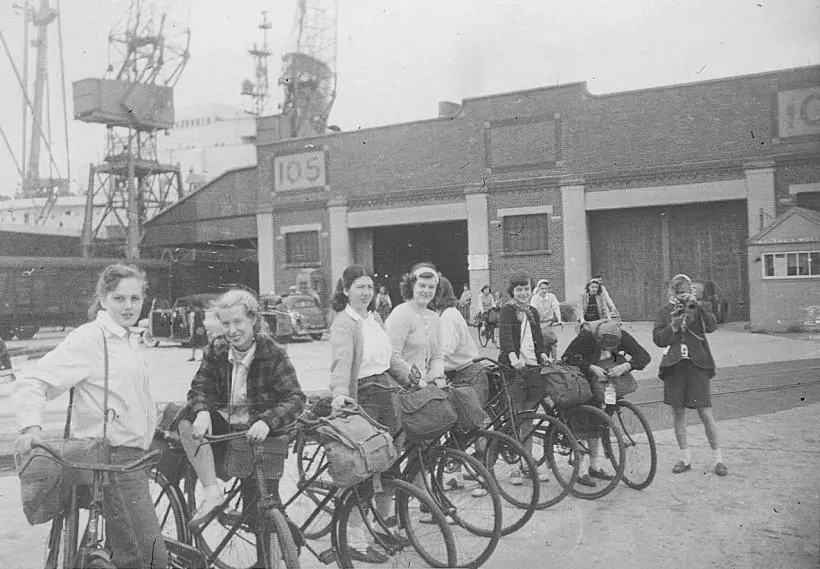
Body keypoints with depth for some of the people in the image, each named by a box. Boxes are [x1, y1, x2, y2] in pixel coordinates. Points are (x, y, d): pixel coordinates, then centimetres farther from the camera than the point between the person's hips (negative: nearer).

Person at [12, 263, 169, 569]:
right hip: (111, 459, -9)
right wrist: (31, 426, -32)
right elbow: (32, 380, -18)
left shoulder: (131, 340, 14)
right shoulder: (89, 337, -13)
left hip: (132, 456, 9)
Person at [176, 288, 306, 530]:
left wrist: (266, 421, -37)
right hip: (222, 423, 3)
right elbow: (200, 387, -2)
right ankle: (212, 493, -23)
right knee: (187, 421, -26)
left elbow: (295, 398, -19)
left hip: (255, 432, -3)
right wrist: (202, 412, -26)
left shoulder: (273, 354, -12)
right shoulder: (216, 349, -1)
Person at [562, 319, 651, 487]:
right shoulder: (586, 336, -32)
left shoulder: (622, 336, -19)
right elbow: (566, 359, -32)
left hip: (599, 381, 5)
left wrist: (625, 366, -37)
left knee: (596, 422, 9)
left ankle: (595, 467, 21)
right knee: (582, 424, -11)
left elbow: (645, 356, -20)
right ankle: (581, 471, -6)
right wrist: (592, 368, -38)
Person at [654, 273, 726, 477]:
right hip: (674, 366, 2)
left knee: (705, 412, -4)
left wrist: (697, 306, -20)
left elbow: (711, 327, -12)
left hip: (697, 365, -2)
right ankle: (685, 458, 19)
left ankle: (718, 458, 9)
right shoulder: (664, 311, 9)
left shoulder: (702, 306, 6)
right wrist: (674, 325, -13)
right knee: (678, 413, 7)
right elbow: (658, 339, 1)